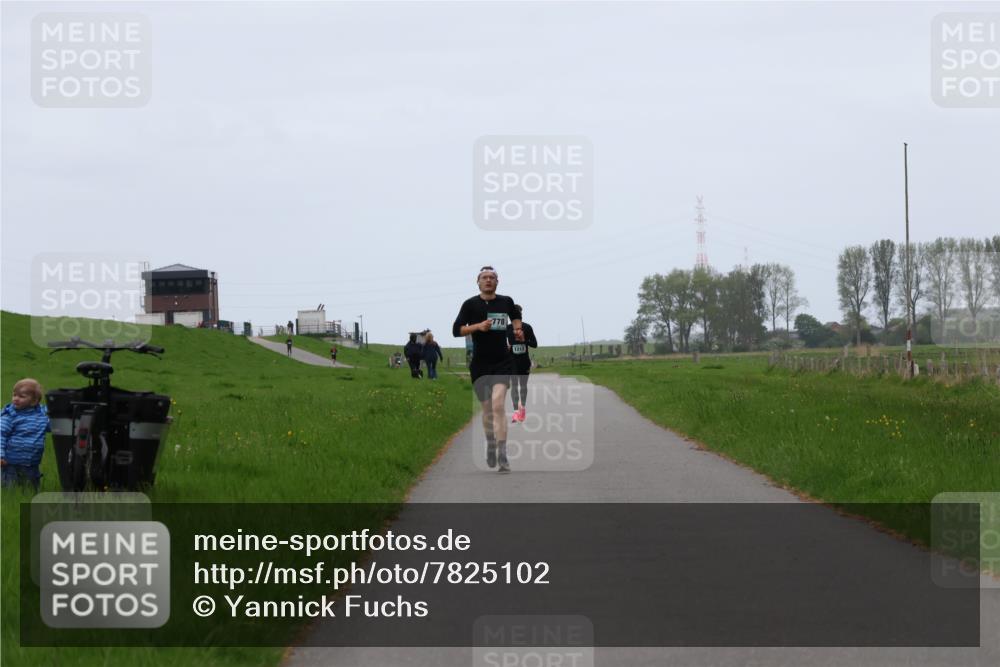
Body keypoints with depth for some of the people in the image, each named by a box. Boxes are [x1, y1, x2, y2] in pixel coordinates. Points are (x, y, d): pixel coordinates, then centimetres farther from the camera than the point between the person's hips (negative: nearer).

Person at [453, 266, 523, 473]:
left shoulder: (506, 302, 6)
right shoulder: (471, 305, -1)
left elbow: (514, 316, 29)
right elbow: (456, 330, -7)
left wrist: (517, 328, 10)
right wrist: (477, 326, -19)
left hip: (502, 363, -1)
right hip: (480, 364, 1)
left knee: (498, 405, -18)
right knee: (487, 409, 10)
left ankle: (502, 457, -24)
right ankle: (490, 444, 38)